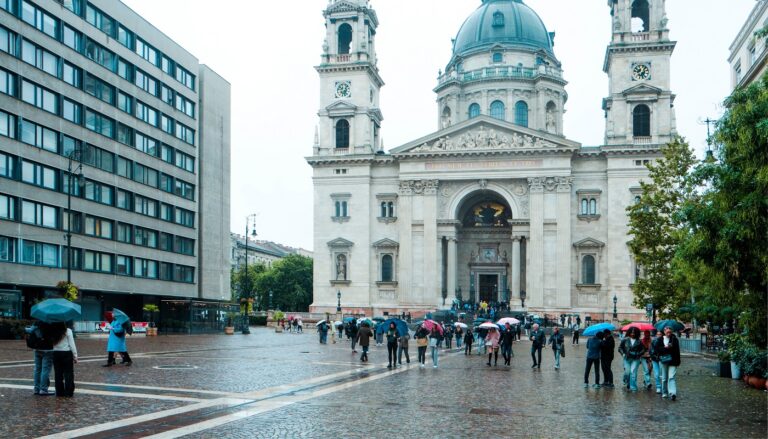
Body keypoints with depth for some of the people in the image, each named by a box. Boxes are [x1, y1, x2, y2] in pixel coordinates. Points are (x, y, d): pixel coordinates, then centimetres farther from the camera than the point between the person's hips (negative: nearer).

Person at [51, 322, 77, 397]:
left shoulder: (53, 332, -1)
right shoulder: (68, 331, -7)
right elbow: (72, 344, -6)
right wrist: (75, 355, 0)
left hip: (56, 354, 3)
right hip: (67, 353, -3)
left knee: (58, 374, 9)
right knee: (68, 374, 3)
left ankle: (59, 392, 13)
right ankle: (68, 392, 1)